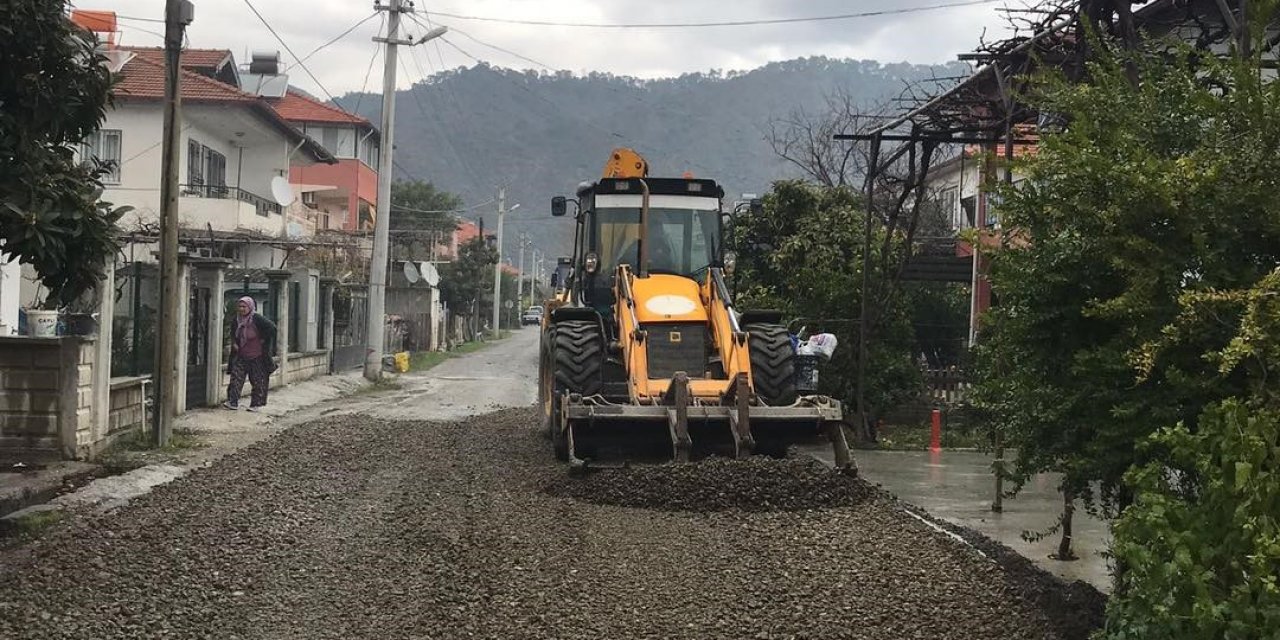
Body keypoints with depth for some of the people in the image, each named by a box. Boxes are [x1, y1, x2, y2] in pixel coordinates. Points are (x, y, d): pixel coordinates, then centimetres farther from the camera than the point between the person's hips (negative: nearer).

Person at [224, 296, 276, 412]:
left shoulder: (257, 319, -17)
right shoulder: (236, 320, 4)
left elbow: (271, 328, -19)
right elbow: (233, 333, 24)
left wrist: (264, 340, -13)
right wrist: (234, 343, 8)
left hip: (257, 356, -5)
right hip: (241, 356, 6)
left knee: (258, 380, 3)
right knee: (236, 377, -3)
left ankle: (256, 403, 12)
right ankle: (233, 402, -3)